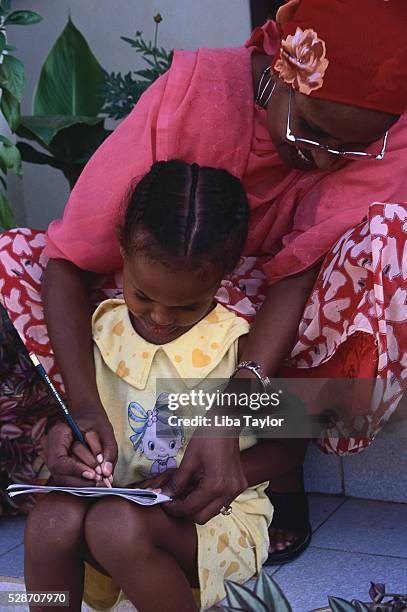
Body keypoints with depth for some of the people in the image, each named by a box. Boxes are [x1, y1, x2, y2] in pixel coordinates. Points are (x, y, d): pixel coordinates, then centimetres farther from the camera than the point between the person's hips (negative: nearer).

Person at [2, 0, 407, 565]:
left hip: (281, 324, 0)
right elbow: (69, 259, -27)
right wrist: (83, 408, -41)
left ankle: (284, 458, -20)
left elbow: (301, 271, -29)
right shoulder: (194, 91, -26)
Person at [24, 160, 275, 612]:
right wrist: (68, 444, -11)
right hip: (117, 499, 4)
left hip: (215, 515, -4)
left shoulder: (240, 346, -10)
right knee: (51, 518, -28)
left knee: (116, 523, -34)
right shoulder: (100, 332, 2)